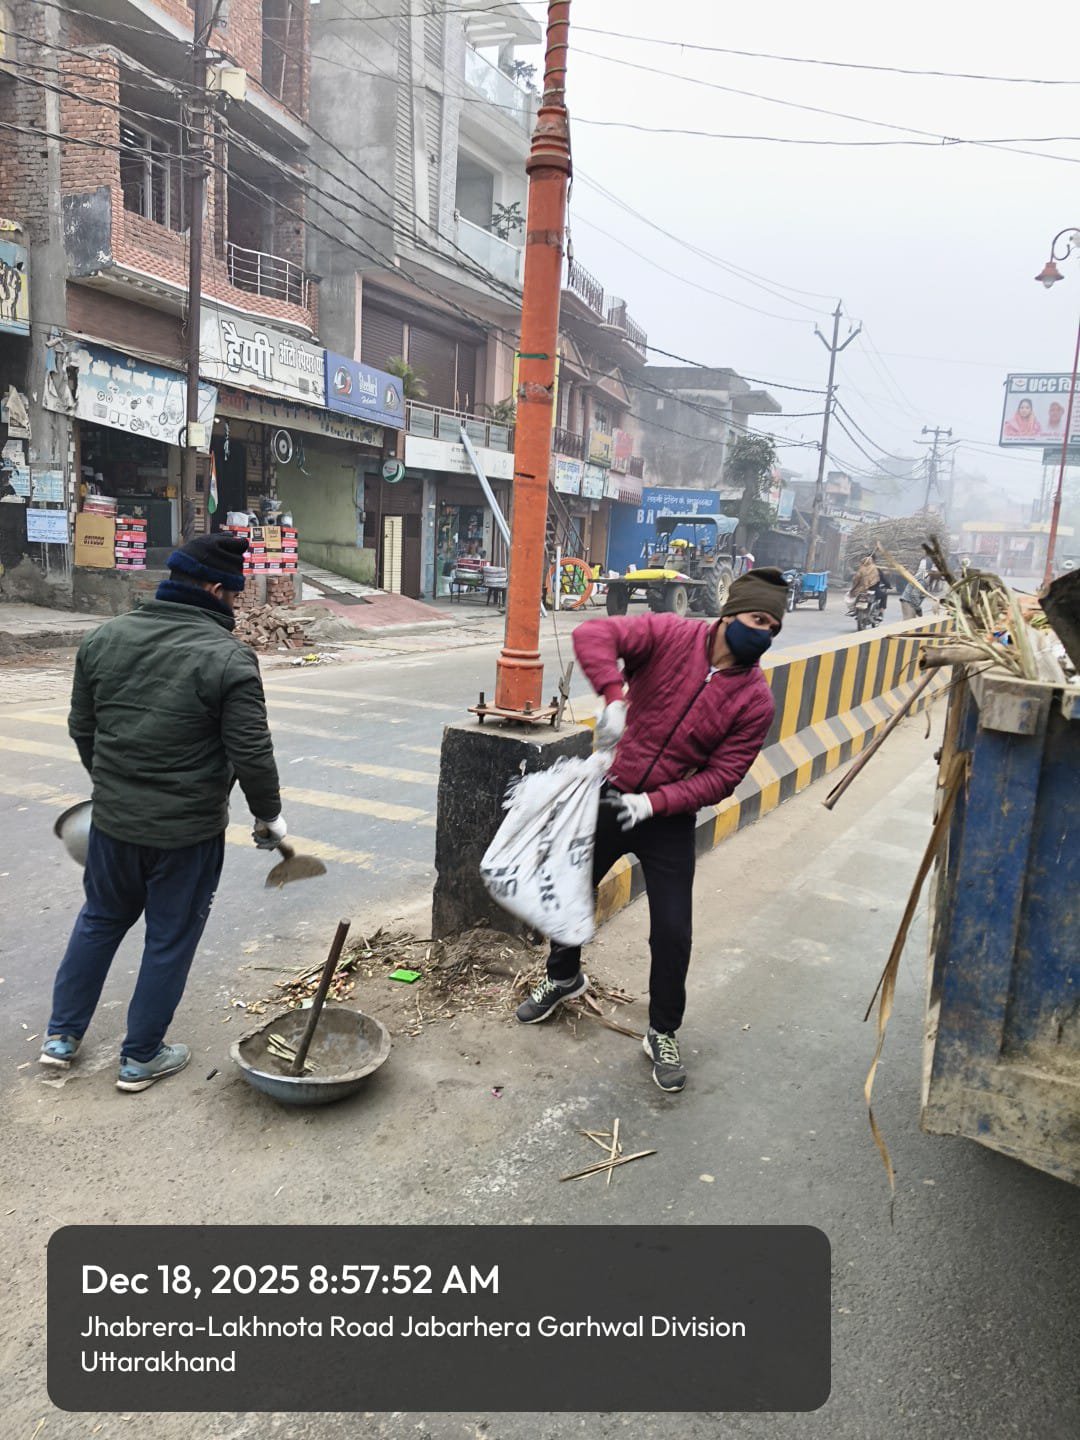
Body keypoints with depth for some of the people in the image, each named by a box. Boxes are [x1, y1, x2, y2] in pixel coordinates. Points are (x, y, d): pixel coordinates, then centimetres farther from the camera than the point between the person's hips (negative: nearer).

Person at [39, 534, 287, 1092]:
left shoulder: (103, 638, 0)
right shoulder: (228, 658, -18)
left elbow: (82, 727, 10)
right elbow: (251, 754, -17)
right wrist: (268, 816, -1)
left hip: (112, 818, 5)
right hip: (188, 831, -5)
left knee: (99, 921, 25)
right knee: (170, 941, 12)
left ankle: (61, 1036, 37)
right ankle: (141, 1057, 26)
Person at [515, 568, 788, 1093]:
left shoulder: (755, 700, -11)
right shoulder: (670, 636, -13)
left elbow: (722, 776, -12)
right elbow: (592, 635, -24)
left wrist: (654, 803, -22)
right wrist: (613, 697, -39)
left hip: (670, 819, -1)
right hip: (611, 795, 1)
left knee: (673, 931, -1)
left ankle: (663, 1035, 24)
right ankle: (564, 977, 47)